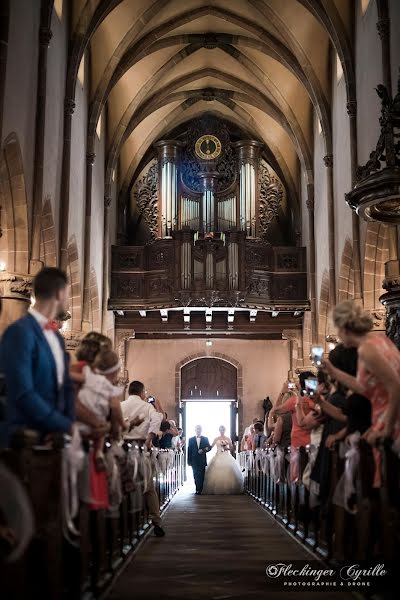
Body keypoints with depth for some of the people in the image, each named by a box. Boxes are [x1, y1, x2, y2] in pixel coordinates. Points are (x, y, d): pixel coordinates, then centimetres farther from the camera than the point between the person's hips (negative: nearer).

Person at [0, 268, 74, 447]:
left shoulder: (56, 336, 15)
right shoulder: (20, 332, -13)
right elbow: (23, 393, -20)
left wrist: (69, 424, -1)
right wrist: (66, 426, -16)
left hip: (55, 434, 8)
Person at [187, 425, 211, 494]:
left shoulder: (205, 439, 7)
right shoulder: (191, 439, 7)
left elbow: (209, 447, 5)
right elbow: (189, 451, 5)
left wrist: (203, 450, -15)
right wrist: (189, 461, -1)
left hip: (202, 460, -1)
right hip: (194, 461, 1)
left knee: (201, 476, -5)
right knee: (196, 476, 1)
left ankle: (199, 490, -2)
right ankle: (198, 488, 10)